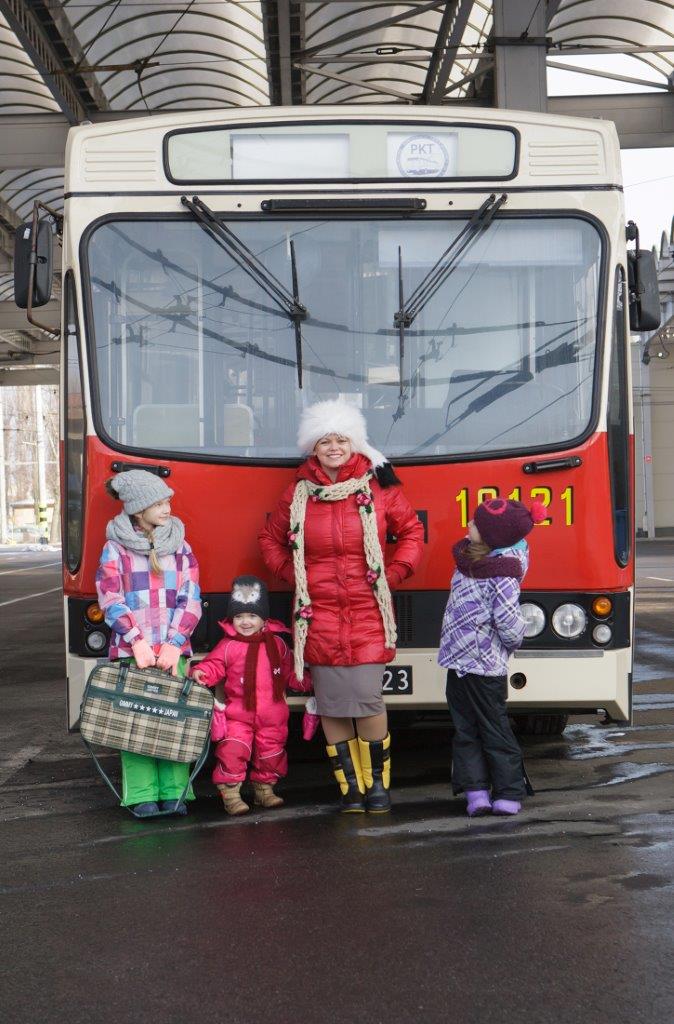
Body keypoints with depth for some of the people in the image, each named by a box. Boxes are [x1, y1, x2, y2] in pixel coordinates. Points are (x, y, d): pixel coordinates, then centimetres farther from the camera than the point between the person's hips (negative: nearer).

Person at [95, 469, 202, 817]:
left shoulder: (180, 547, 11)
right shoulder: (115, 549, 4)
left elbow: (190, 600, 5)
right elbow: (111, 600, -3)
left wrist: (174, 644, -8)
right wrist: (137, 641, -14)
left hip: (172, 651, 2)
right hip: (130, 652, -2)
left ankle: (174, 792, 2)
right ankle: (142, 796, -1)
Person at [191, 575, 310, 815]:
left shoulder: (276, 643, 7)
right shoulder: (227, 646, -3)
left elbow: (290, 672, 18)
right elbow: (214, 666, -6)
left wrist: (307, 682, 16)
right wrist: (201, 673, -25)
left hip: (272, 716, 3)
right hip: (238, 714, -3)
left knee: (271, 753, 12)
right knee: (233, 750, -14)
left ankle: (264, 789, 31)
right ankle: (230, 793, -2)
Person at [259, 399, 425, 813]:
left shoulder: (378, 486, 2)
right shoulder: (299, 492, 7)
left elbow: (412, 531, 13)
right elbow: (271, 538, 22)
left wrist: (392, 574, 4)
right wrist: (291, 573, 9)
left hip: (367, 612, -2)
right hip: (319, 614, 2)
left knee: (369, 700, -7)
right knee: (331, 705, 1)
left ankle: (378, 781, 11)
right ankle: (351, 786, 12)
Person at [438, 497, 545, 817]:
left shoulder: (501, 576, -20)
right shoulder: (470, 557, 3)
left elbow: (510, 624, -19)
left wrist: (509, 643, -4)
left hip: (484, 666, -7)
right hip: (458, 661, 7)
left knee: (493, 730, 2)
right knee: (465, 730, 10)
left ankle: (509, 793, 10)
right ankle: (476, 790, 13)